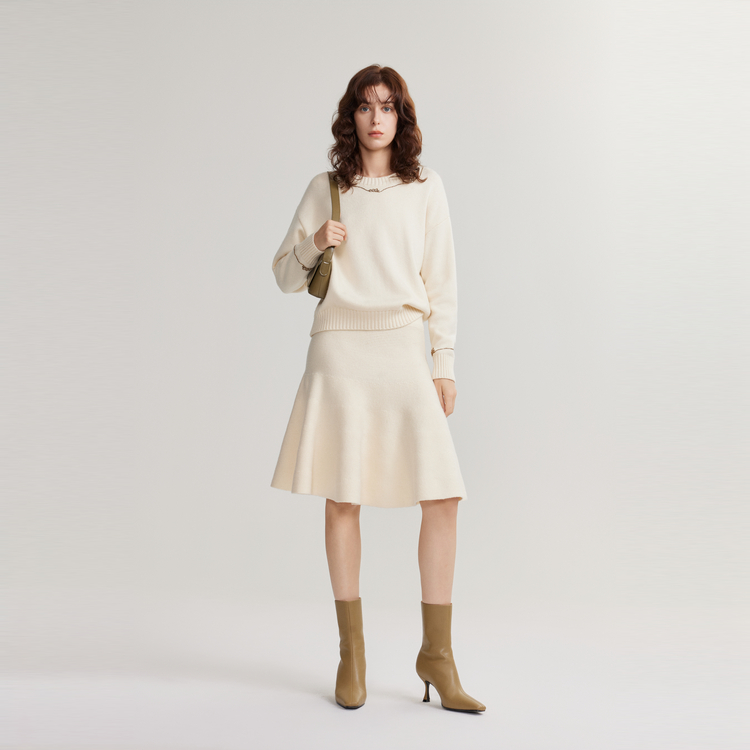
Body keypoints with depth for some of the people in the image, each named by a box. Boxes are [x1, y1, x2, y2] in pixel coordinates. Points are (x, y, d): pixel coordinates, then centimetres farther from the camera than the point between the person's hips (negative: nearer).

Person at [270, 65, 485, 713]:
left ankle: (436, 653, 7)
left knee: (443, 496, -7)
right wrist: (314, 243, -8)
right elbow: (285, 276, 13)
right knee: (343, 500, 1)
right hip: (340, 350, 0)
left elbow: (441, 280, 8)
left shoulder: (425, 187, 9)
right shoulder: (325, 189, 10)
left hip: (406, 349, 0)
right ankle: (351, 652, 16)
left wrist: (445, 364, 2)